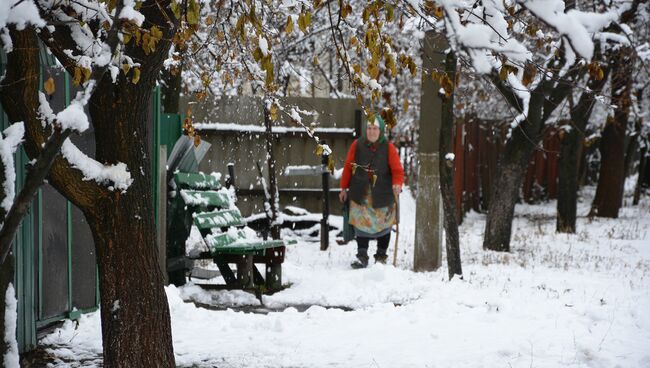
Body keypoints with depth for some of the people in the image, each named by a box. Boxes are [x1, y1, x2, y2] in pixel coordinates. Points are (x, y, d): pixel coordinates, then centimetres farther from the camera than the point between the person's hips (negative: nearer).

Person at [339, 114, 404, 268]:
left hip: (382, 194, 0)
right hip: (360, 193, 0)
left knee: (383, 225, 11)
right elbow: (348, 167, 5)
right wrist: (344, 188, 7)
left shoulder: (388, 147, -5)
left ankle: (381, 256, 25)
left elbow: (397, 170, -9)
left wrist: (397, 184, -28)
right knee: (361, 224, -3)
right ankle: (362, 257, 2)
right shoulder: (357, 145, -1)